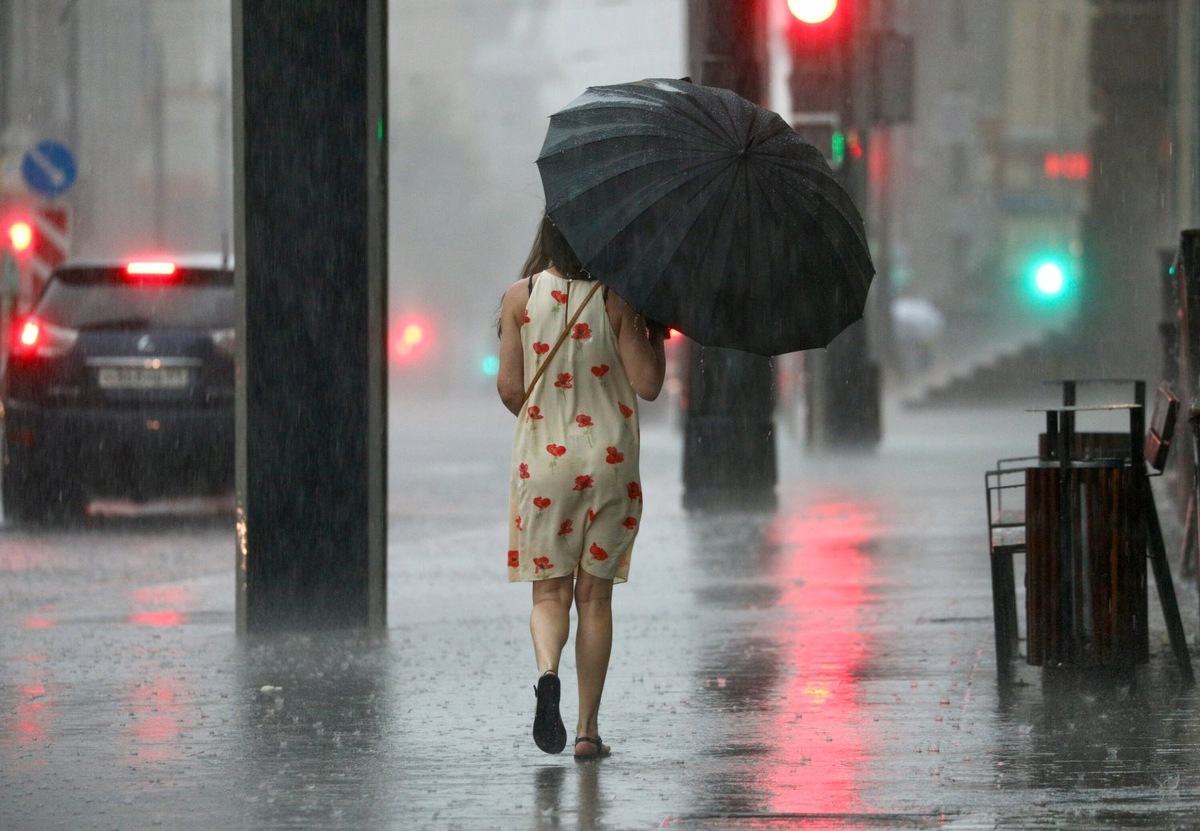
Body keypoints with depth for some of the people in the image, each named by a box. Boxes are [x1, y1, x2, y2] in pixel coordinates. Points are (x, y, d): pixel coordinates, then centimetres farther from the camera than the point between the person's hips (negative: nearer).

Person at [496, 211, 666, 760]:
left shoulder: (520, 297, -2)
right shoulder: (617, 299, -6)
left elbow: (509, 387, -2)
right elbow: (647, 385, -7)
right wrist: (656, 331, 8)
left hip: (542, 456, 0)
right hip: (609, 457, 0)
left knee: (550, 590, 7)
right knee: (595, 594, 9)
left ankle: (547, 673, -25)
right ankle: (588, 728, 9)